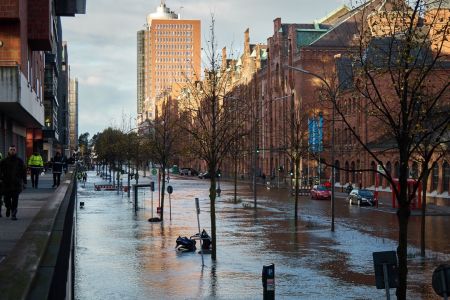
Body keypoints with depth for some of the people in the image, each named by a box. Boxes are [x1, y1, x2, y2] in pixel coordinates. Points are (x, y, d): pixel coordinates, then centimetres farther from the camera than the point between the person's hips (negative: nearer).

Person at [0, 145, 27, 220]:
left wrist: (24, 182, 3)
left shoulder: (19, 161, 4)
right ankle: (8, 208, 38)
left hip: (16, 184, -1)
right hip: (6, 183, 1)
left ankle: (13, 214, -2)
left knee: (15, 200, -6)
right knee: (7, 199, 8)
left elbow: (23, 171, 7)